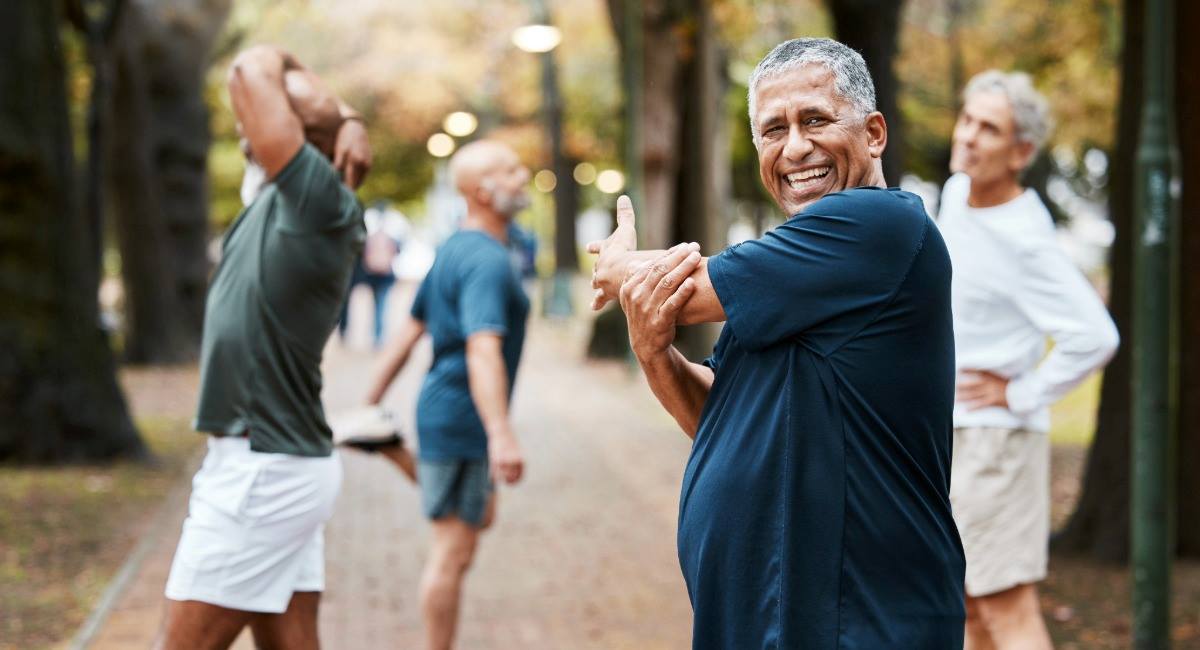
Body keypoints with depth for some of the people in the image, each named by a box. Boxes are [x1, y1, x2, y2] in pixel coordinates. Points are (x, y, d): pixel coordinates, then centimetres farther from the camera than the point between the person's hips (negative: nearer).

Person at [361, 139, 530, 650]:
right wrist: (500, 434, -40)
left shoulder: (455, 250, 12)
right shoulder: (488, 261, -19)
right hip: (460, 420, -9)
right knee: (453, 551, -2)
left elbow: (411, 330, 16)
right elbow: (483, 349, -31)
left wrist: (371, 405, 19)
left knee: (481, 517, 26)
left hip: (442, 412, 9)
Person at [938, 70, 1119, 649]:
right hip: (946, 432, 9)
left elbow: (1095, 337, -27)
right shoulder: (957, 193, 5)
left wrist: (1019, 395, -16)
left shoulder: (1022, 240, -21)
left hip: (994, 436, -9)